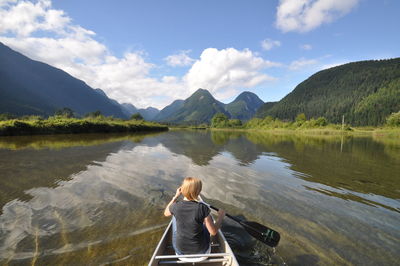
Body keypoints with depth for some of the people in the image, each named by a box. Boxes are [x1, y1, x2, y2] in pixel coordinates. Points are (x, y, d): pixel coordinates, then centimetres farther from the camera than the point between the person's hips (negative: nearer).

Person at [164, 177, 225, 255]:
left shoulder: (176, 206, -20)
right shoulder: (202, 208, -27)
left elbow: (166, 213, 5)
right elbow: (213, 232, -18)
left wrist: (176, 196, 7)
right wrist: (220, 217, -3)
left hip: (180, 249, 2)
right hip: (200, 250, -1)